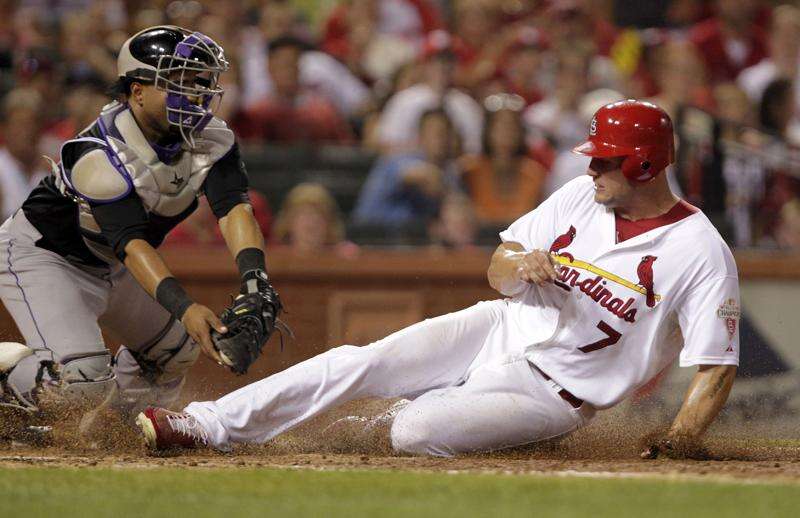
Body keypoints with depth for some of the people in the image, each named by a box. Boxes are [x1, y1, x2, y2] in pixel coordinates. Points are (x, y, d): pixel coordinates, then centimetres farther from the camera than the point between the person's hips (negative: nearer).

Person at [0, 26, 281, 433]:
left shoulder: (211, 140, -14)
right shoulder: (101, 155, -34)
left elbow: (234, 208, -27)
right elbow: (131, 244, -40)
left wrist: (253, 277, -45)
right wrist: (184, 307, -53)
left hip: (108, 264, 8)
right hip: (42, 256, -8)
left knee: (178, 352, 15)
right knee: (83, 377, -26)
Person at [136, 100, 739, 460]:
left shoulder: (704, 254, -18)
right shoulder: (581, 195, 1)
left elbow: (717, 367, -18)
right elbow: (498, 268, 7)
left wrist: (681, 441, -35)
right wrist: (520, 265, -18)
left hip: (551, 391, -5)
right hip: (502, 328, 5)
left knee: (414, 432, -25)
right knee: (355, 363, -13)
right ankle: (208, 424, -9)